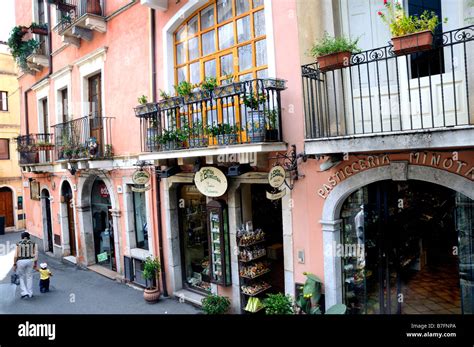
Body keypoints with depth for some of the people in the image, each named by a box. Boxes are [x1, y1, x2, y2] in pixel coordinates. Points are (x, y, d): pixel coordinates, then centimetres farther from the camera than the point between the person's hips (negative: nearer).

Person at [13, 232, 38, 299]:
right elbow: (36, 254, -3)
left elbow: (16, 255, -8)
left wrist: (14, 264, 1)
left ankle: (24, 292, 8)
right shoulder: (33, 243, 1)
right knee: (29, 277, 12)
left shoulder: (19, 244, -5)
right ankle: (30, 293, 16)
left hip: (21, 262, -2)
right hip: (30, 261, 2)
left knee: (21, 277, 14)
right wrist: (35, 263, 6)